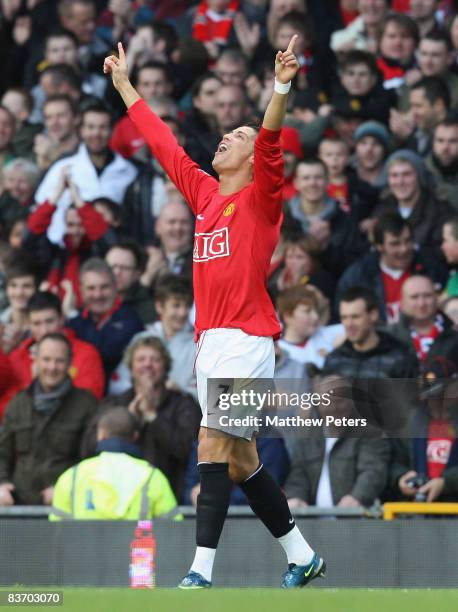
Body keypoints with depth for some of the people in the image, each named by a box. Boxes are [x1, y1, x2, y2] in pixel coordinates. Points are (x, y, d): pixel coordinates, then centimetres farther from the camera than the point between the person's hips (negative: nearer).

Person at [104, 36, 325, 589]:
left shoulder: (260, 197, -2)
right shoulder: (204, 194, 17)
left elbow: (270, 143, -18)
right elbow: (164, 145, 26)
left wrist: (281, 87, -33)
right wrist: (124, 85, 32)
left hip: (247, 340, -8)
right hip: (210, 341, 8)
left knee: (212, 447, -15)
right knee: (239, 459, 10)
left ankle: (201, 573, -19)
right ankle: (301, 557, 21)